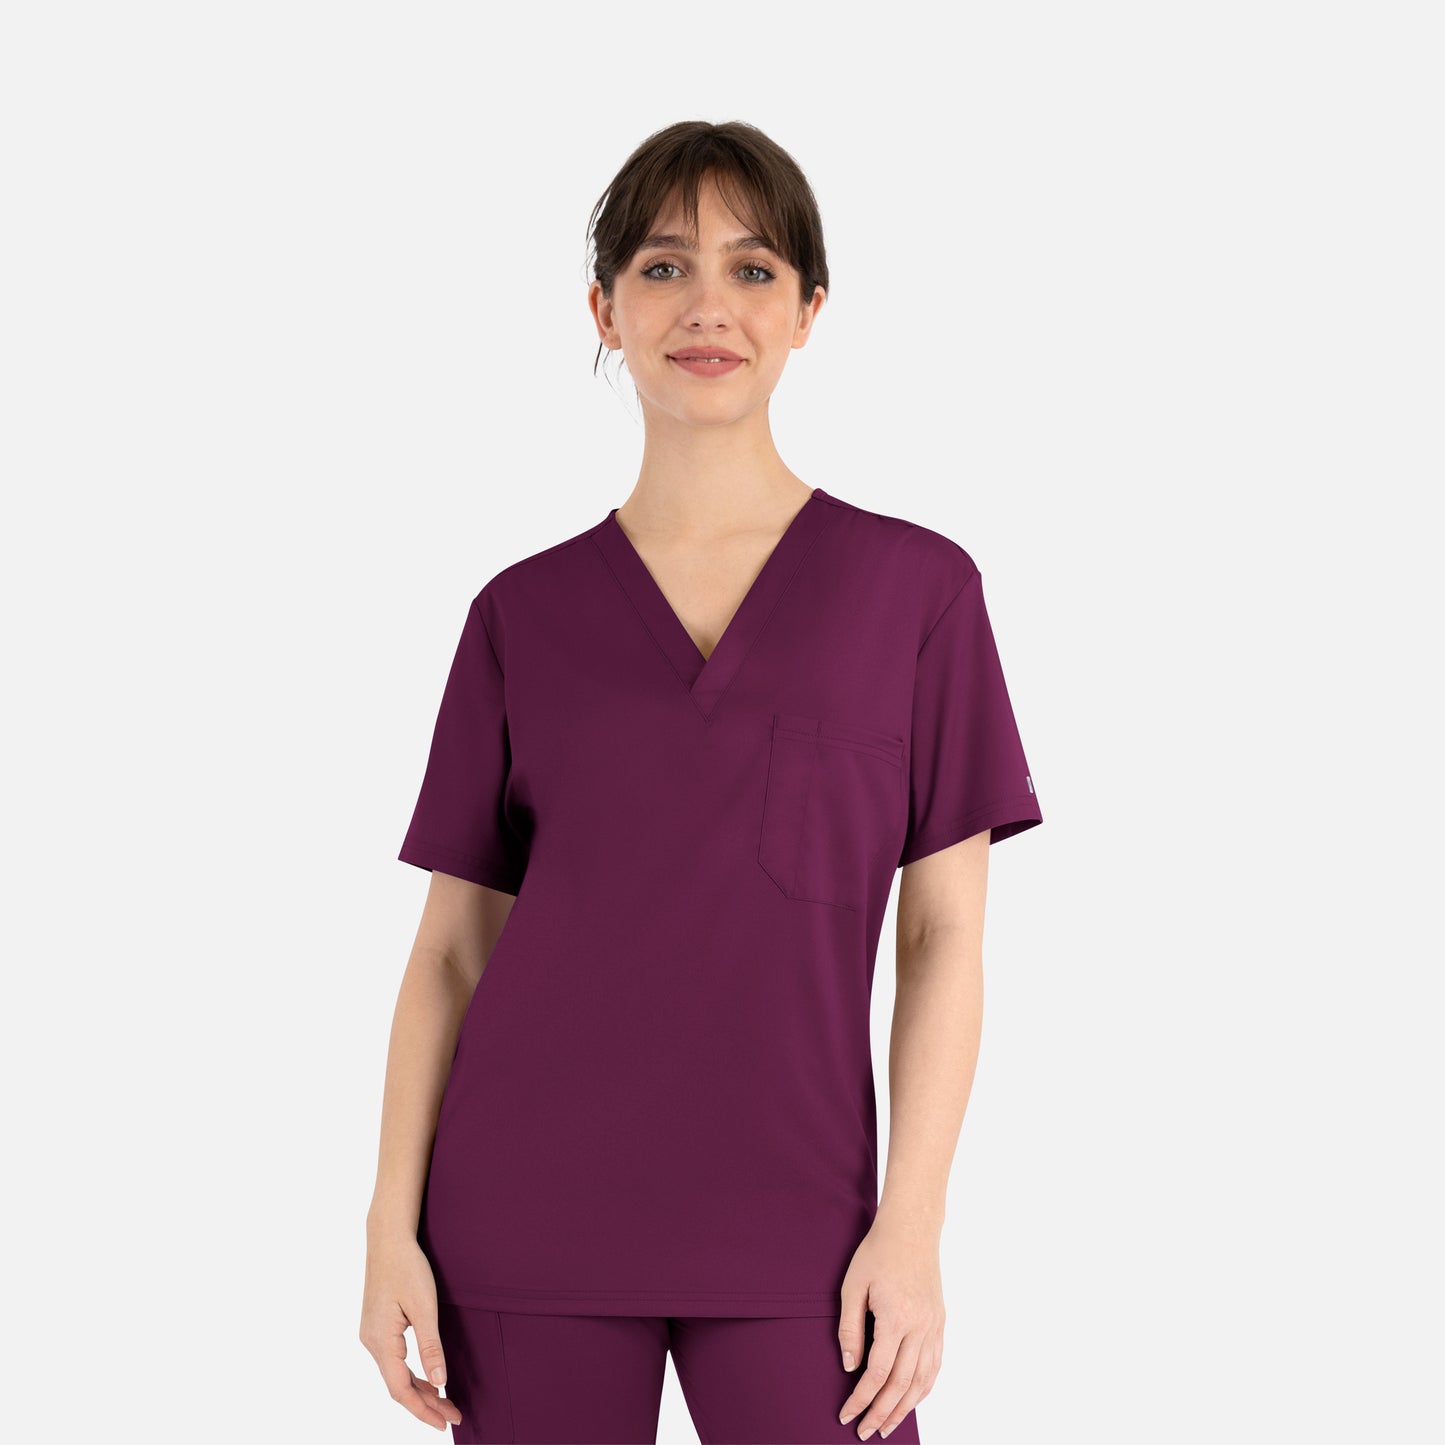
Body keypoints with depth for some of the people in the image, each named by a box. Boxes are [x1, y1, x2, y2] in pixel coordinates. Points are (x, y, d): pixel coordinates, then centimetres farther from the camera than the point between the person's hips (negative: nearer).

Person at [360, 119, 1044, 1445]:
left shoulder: (917, 588, 2)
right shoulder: (522, 617, 5)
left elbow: (945, 934, 1)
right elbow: (453, 946, 7)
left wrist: (914, 1224, -6)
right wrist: (393, 1225, 0)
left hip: (789, 1229, -1)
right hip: (530, 1216, 1)